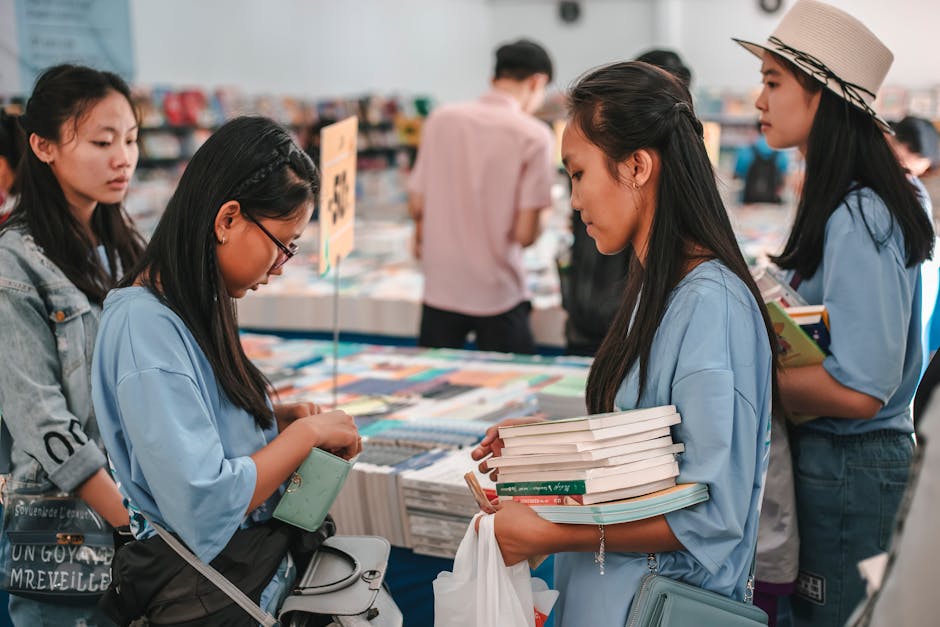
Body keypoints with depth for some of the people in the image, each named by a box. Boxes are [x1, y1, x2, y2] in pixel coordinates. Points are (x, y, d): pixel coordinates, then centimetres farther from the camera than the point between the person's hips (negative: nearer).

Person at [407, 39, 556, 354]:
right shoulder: (534, 135, -11)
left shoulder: (441, 118, -1)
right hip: (498, 294, -3)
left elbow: (417, 206, 4)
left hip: (440, 289, 3)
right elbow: (524, 233, -14)